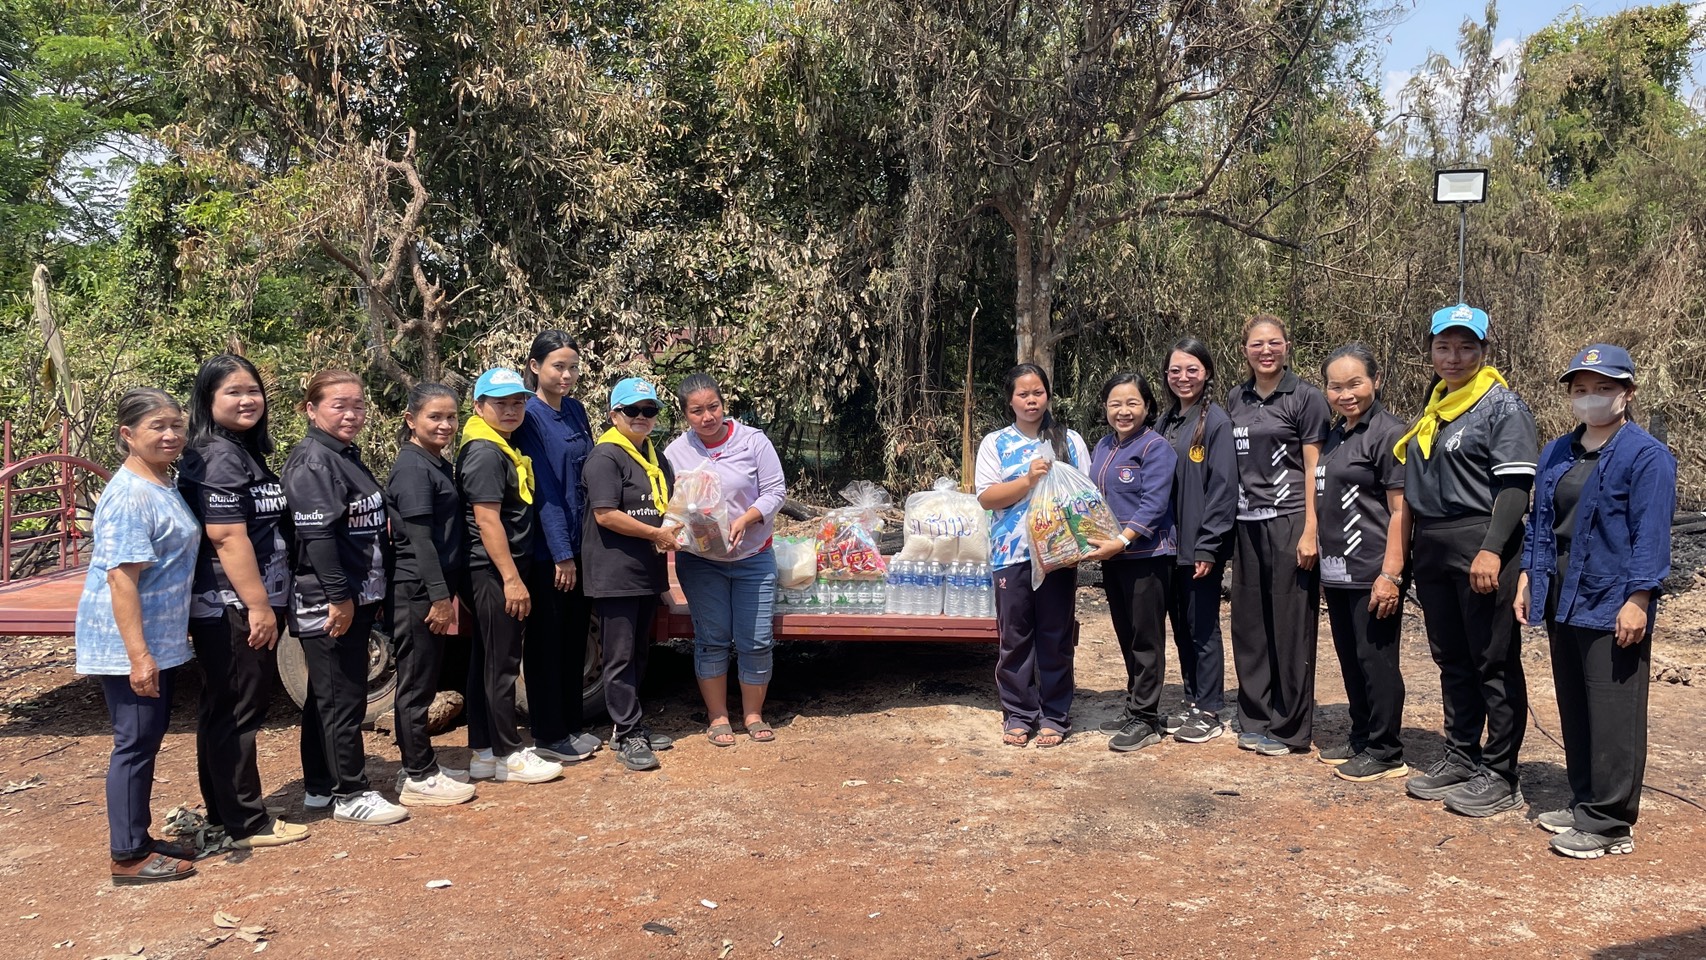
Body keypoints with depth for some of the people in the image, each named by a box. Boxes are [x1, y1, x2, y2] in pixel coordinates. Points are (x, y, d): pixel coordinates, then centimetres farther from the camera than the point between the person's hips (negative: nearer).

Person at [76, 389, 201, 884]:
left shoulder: (164, 485, 10)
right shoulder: (130, 496, -20)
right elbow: (121, 577, -24)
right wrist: (138, 655, -26)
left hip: (161, 639, 9)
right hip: (129, 644, -9)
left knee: (148, 740, 16)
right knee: (135, 743, -1)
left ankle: (140, 839, 28)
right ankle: (128, 857, 10)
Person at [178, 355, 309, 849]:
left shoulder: (245, 451, 15)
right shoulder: (218, 456, -15)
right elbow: (227, 537, -21)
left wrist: (265, 603, 21)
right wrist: (259, 605, -20)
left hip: (243, 606, 10)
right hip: (231, 609, -10)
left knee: (224, 712, 16)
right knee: (237, 712, -1)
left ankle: (224, 815, 27)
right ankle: (246, 824, 9)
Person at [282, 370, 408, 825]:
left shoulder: (347, 456, 15)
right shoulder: (312, 461, -14)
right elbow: (316, 535, -22)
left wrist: (368, 594, 20)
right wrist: (338, 596, -23)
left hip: (357, 599, 10)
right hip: (329, 604, -10)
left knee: (326, 697, 16)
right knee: (343, 699, -2)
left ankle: (319, 787, 26)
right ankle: (350, 795, 8)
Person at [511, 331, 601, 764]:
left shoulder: (575, 410, 8)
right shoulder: (529, 416, -13)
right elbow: (544, 489, -16)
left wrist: (578, 549, 10)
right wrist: (561, 554, -17)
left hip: (578, 543, 7)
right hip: (546, 550, -7)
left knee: (575, 636, 14)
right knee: (546, 642, 4)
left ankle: (572, 724, 27)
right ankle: (548, 736, 14)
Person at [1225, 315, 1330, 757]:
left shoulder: (1305, 397, -3)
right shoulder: (1236, 399, 12)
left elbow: (1314, 469, -7)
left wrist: (1310, 531, -14)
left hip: (1289, 521, -5)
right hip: (1247, 523, 5)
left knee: (1291, 627, 0)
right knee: (1249, 624, 8)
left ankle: (1290, 729, 10)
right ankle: (1255, 720, 20)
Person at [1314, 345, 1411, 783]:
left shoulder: (1388, 433, -11)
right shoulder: (1335, 435, 14)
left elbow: (1400, 510, -15)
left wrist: (1390, 574, -20)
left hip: (1372, 573, -8)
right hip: (1339, 572, 8)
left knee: (1376, 660, -1)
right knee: (1351, 660, 15)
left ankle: (1385, 753, 10)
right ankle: (1361, 739, 28)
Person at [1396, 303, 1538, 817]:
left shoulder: (1503, 405, -5)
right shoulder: (1432, 409, 17)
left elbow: (1515, 485, -14)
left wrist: (1491, 550, -23)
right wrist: (1408, 555, 15)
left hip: (1482, 547, -8)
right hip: (1431, 548, 8)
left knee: (1495, 662, -1)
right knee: (1452, 659, 15)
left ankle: (1500, 775, 8)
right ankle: (1460, 758, 26)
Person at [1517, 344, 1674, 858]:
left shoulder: (1647, 457, -7)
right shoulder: (1556, 454, 14)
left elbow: (1650, 536, -13)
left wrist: (1638, 601, -17)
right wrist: (1528, 577, 12)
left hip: (1612, 608, -8)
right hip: (1562, 603, 8)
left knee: (1613, 716, -2)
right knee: (1574, 710, 15)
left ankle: (1610, 822, 5)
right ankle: (1585, 802, 26)